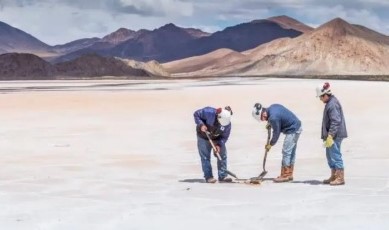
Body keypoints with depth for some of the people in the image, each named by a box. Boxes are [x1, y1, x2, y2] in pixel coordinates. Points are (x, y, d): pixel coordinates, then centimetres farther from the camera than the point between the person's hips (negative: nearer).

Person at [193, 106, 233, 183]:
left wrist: (219, 145, -26)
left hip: (217, 139, 3)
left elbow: (225, 136, -11)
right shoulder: (208, 112, -33)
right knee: (205, 157, -4)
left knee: (222, 155, 0)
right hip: (204, 137, -3)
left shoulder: (227, 124, -23)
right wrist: (201, 125, -31)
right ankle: (208, 177, 1)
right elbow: (196, 114, -19)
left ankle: (223, 176, 6)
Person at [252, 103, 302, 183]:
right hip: (297, 127, 10)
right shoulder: (272, 107, 1)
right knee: (291, 152, 13)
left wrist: (271, 144, 1)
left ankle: (285, 176, -3)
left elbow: (276, 133, -14)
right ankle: (289, 174, 18)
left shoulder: (273, 118, -25)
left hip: (292, 131, -10)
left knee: (286, 152, -6)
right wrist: (270, 123, 10)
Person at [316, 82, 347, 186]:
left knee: (335, 155, -7)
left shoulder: (332, 104, -18)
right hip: (331, 135, 11)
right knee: (330, 155, 16)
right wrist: (327, 135, 22)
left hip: (334, 135, -11)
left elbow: (335, 122, -23)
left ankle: (340, 178, -3)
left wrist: (330, 135, -24)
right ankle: (333, 176, 25)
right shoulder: (330, 103, 14)